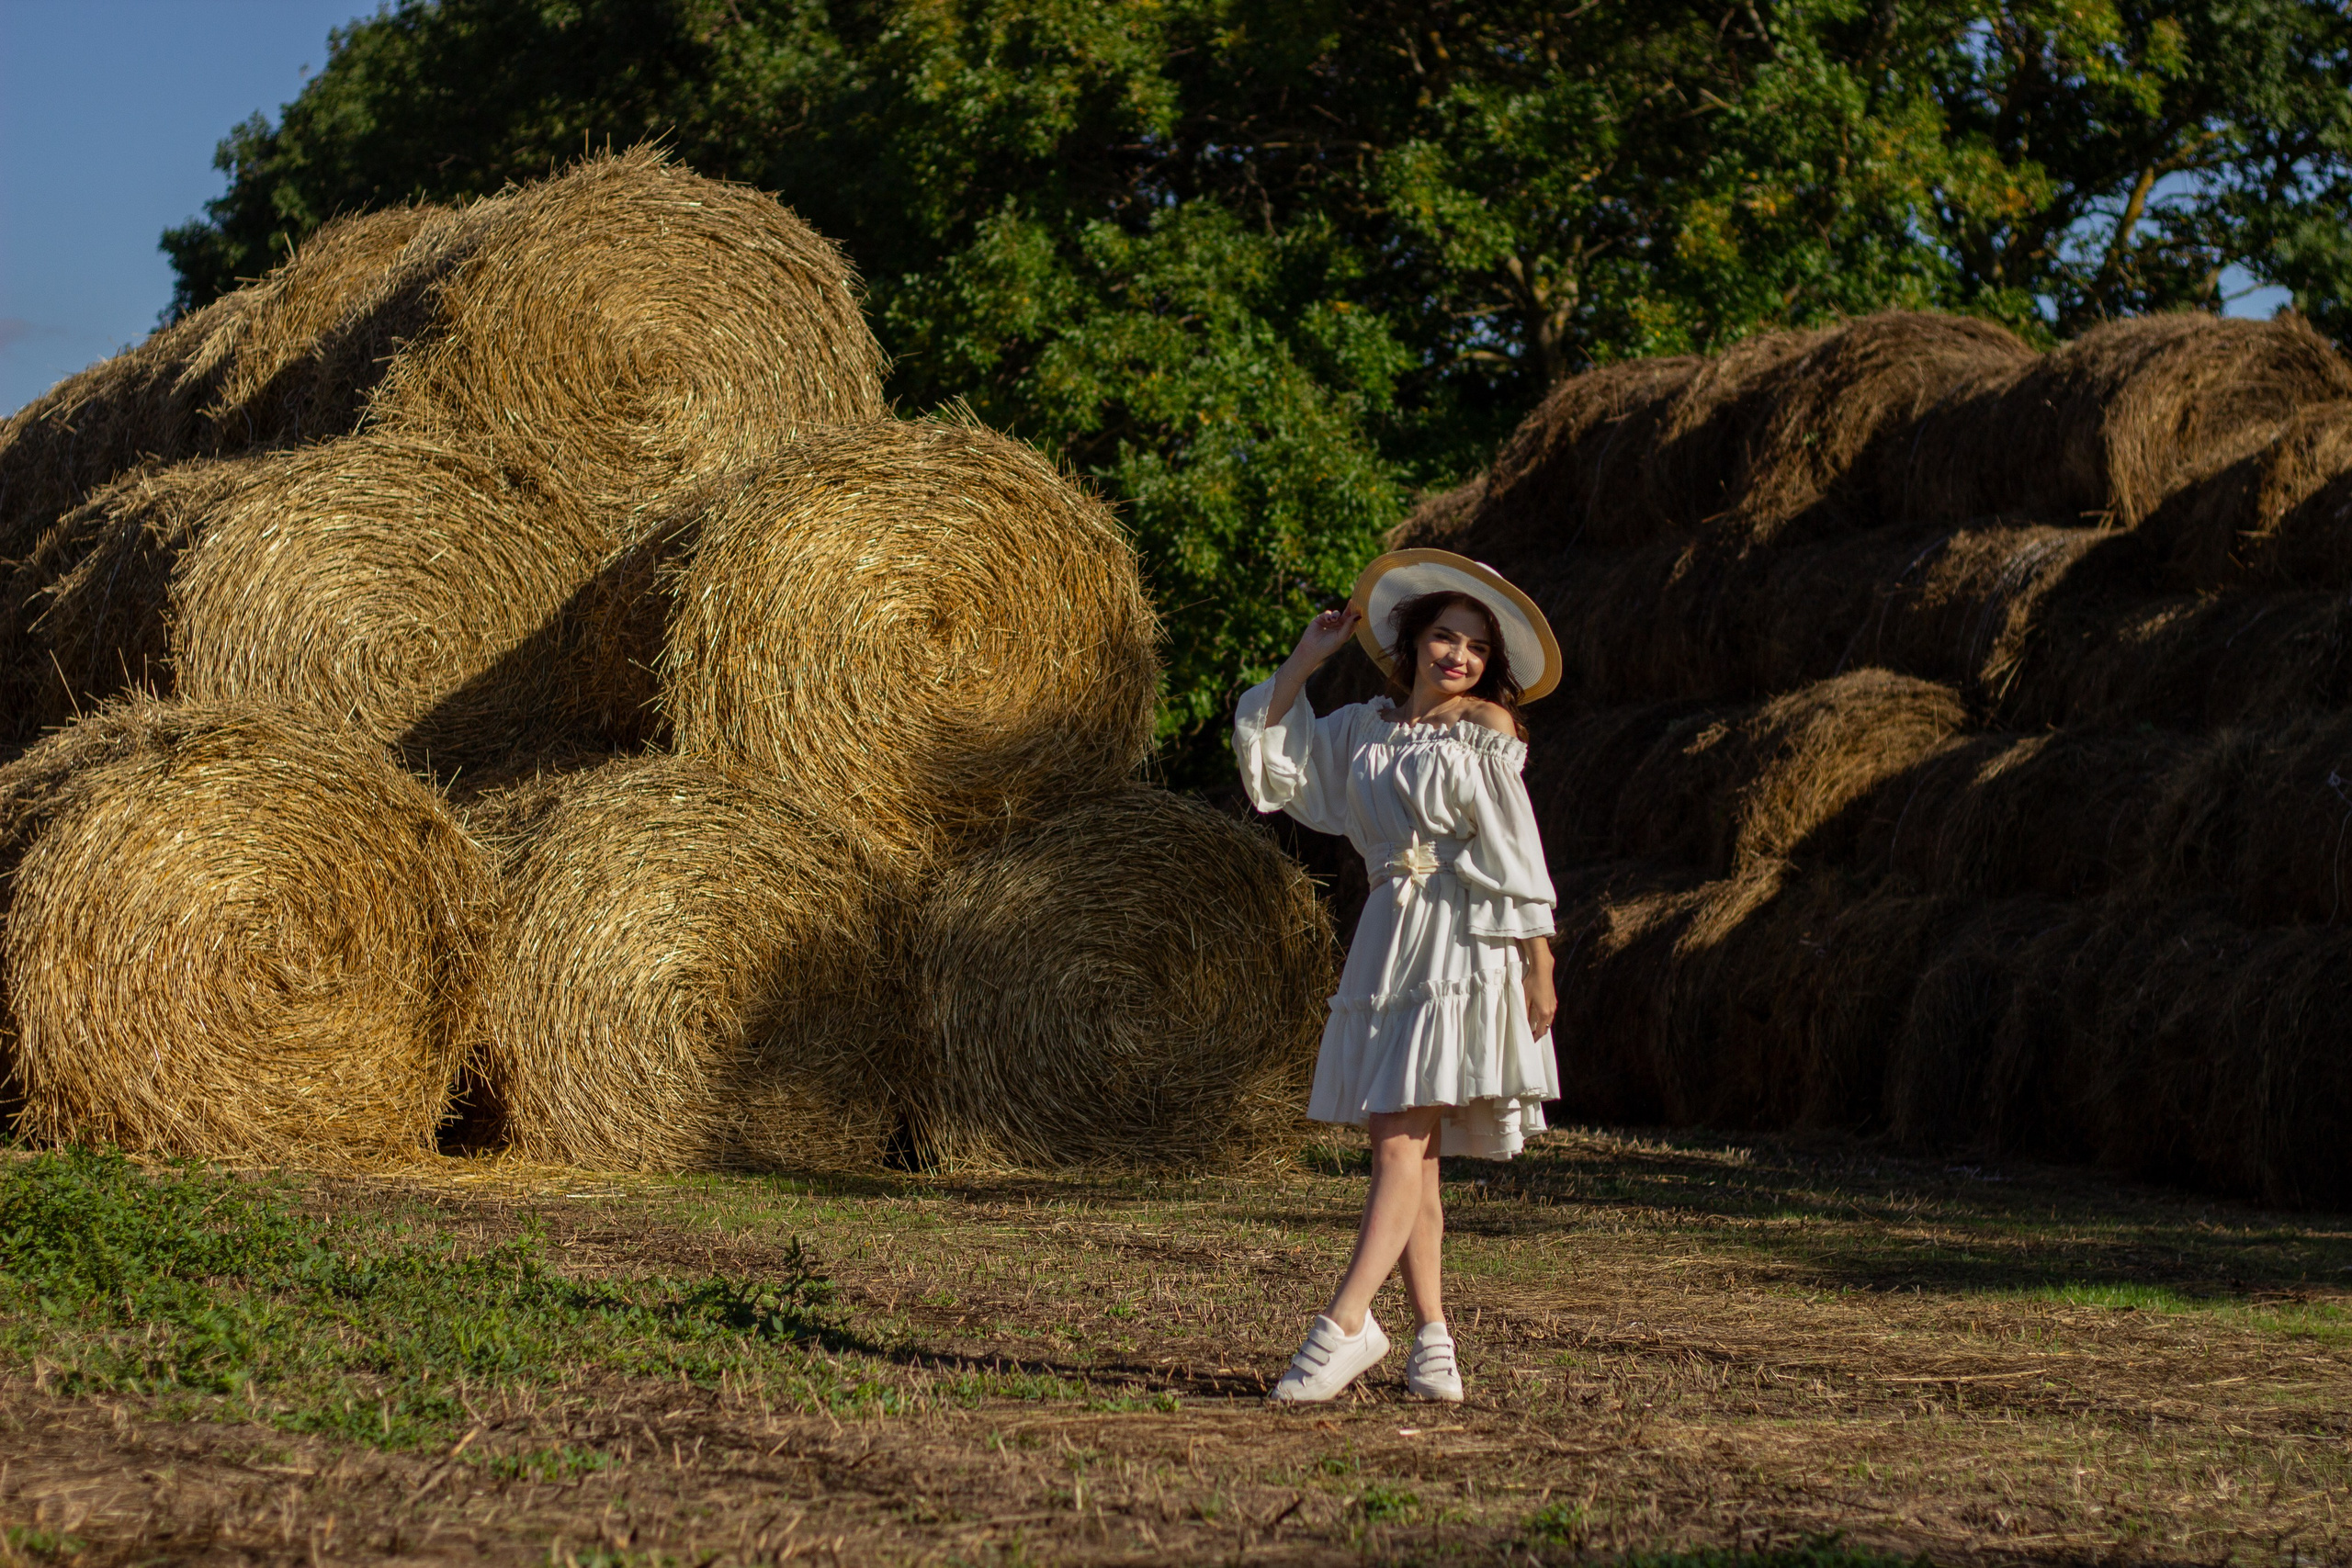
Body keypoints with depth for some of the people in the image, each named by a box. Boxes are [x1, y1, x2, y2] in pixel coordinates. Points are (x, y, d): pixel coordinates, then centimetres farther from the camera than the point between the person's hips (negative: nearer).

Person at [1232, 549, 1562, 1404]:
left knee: (1401, 1142, -13)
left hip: (1464, 943, -6)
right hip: (1387, 941, 6)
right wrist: (1306, 660, 8)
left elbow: (1516, 857, -4)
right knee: (1404, 1152, 6)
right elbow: (1268, 750, 15)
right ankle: (1431, 1334, 11)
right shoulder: (1364, 730, 12)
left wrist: (1538, 968, -7)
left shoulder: (1486, 733, -2)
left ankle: (1344, 1325, -19)